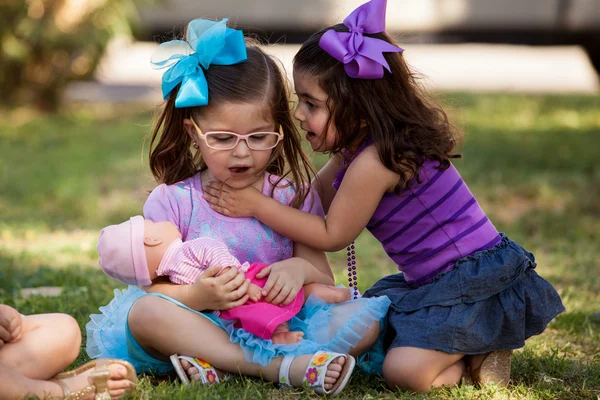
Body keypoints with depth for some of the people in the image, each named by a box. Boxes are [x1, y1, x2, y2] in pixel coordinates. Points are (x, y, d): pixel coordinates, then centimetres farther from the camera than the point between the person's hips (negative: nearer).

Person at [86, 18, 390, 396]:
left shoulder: (295, 197, 7)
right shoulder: (171, 202, 1)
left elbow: (326, 282, 8)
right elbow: (154, 291, -5)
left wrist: (302, 269, -16)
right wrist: (199, 296, -27)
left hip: (280, 325, 2)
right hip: (204, 322, -2)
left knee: (365, 318, -22)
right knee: (145, 312, -32)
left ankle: (219, 367, -32)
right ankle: (283, 365, -36)